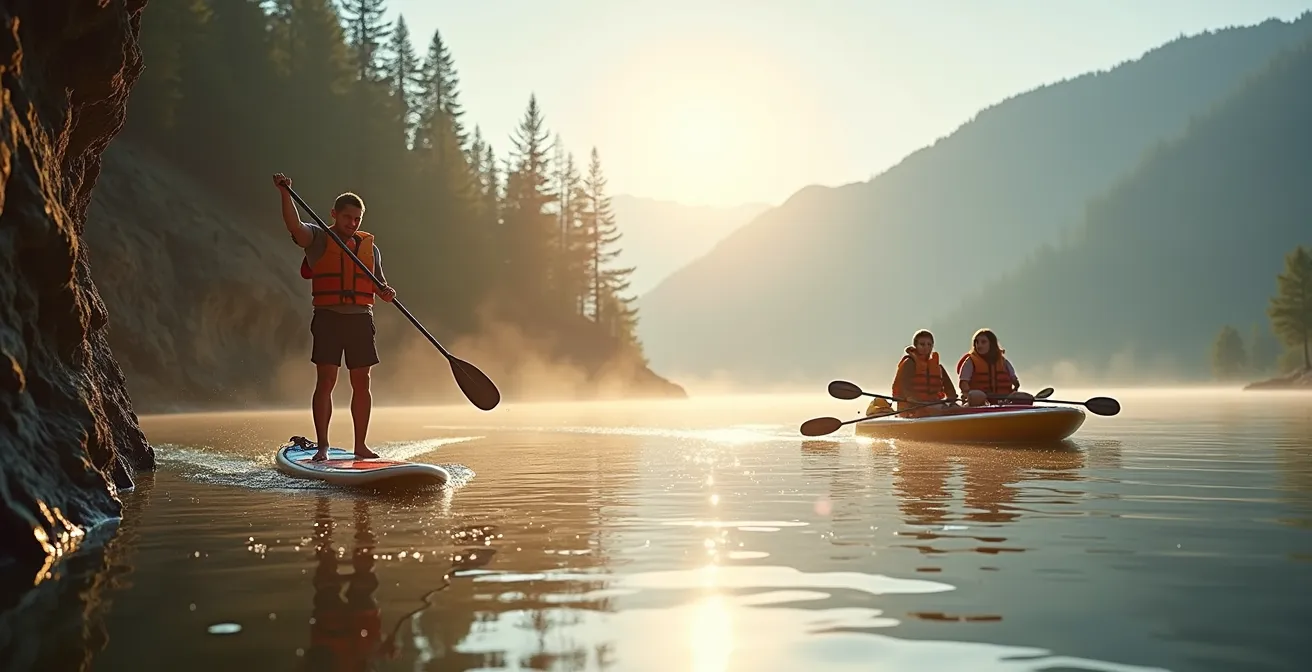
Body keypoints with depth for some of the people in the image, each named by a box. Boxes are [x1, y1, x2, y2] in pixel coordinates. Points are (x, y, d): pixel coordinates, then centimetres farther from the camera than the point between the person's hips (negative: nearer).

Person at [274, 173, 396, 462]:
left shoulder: (369, 246, 16)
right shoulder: (318, 239, 4)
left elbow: (379, 285, 18)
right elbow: (295, 226, -16)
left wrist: (387, 292, -5)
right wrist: (285, 194, -28)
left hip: (361, 319, 4)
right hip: (328, 318, -4)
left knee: (361, 383, 5)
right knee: (326, 380, -8)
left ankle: (360, 445, 14)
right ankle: (322, 446, -3)